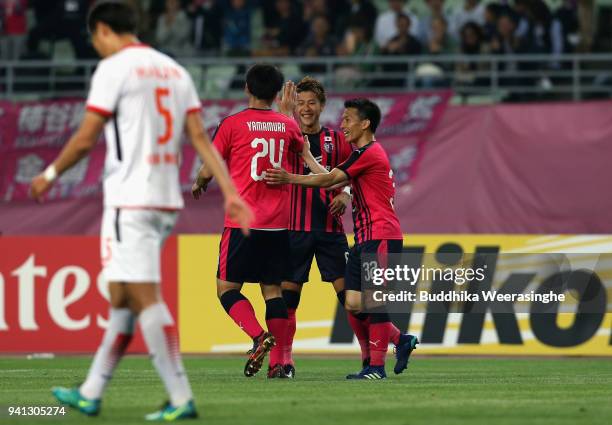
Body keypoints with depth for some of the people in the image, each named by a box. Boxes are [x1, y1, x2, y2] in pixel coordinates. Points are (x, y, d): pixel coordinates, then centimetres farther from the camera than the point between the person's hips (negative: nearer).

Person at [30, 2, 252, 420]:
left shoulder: (114, 68, -7)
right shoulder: (175, 70, 14)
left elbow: (86, 138, -8)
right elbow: (201, 138, 8)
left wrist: (50, 174, 7)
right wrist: (231, 194, 3)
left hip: (129, 200, -8)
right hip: (167, 201, 8)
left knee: (144, 298, -9)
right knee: (122, 297, 13)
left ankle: (181, 399, -14)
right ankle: (90, 394, 20)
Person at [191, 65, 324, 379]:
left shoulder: (232, 124, -4)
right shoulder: (287, 125, 8)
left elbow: (208, 170, 5)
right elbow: (304, 152, 31)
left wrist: (198, 184, 23)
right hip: (279, 224, 4)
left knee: (226, 288, 1)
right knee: (273, 290, 7)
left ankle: (259, 337, -22)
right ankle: (277, 363, -1)